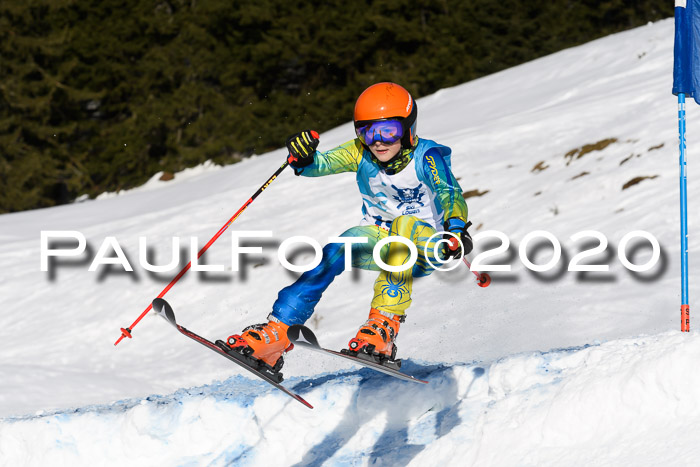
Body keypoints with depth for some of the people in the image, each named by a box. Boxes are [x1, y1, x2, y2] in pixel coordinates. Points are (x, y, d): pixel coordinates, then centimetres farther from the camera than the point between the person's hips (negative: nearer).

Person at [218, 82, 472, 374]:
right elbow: (322, 164, -16)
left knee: (404, 225, -36)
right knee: (335, 252, -26)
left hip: (425, 248, -4)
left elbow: (449, 194, -31)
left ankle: (385, 323, -42)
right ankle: (277, 331, -32)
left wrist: (456, 229, -52)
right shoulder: (360, 153, -5)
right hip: (380, 240, 4)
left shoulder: (426, 157, -16)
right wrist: (303, 158, -41)